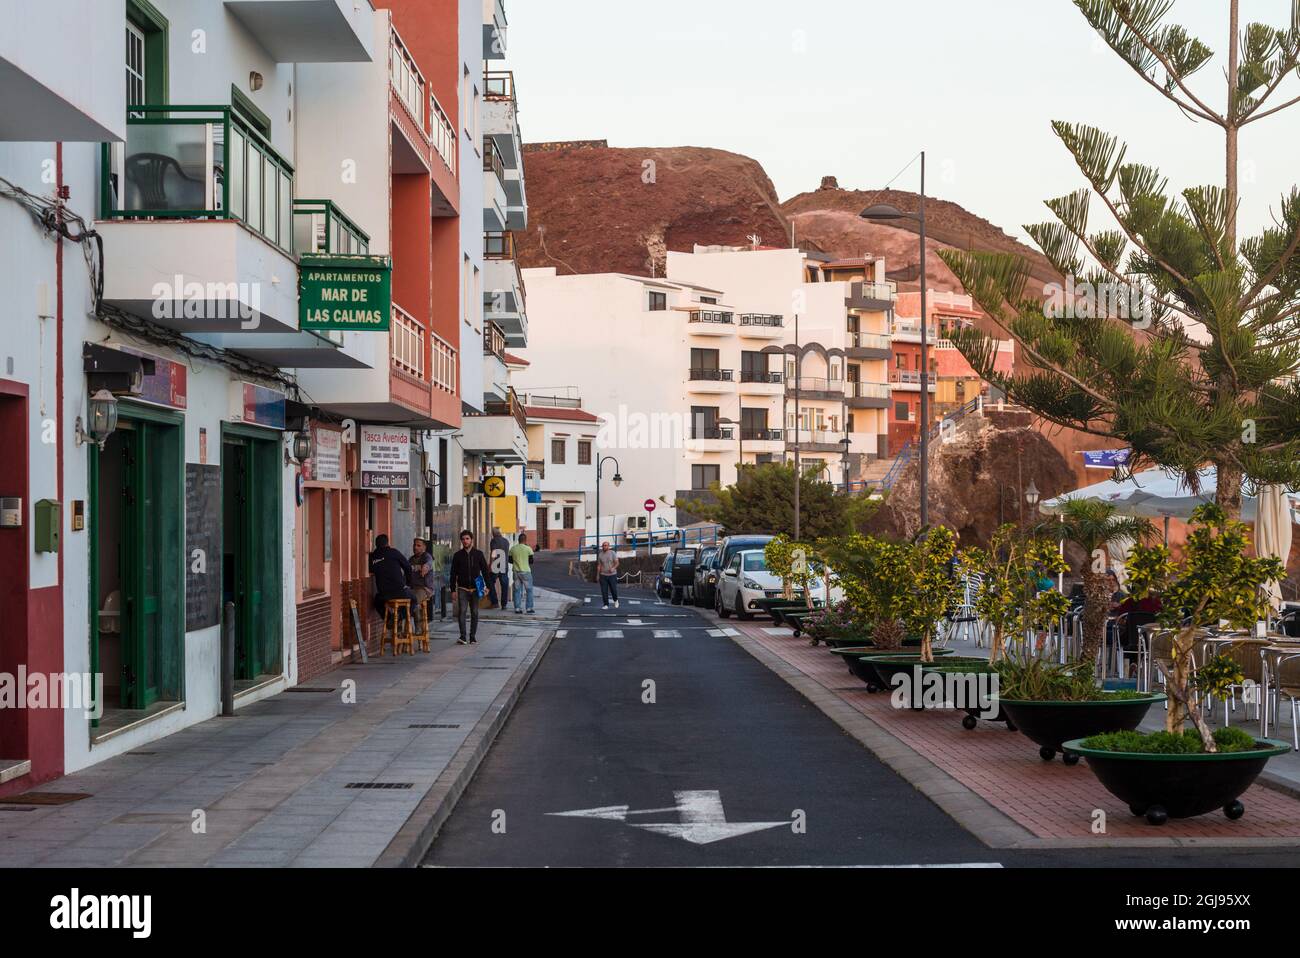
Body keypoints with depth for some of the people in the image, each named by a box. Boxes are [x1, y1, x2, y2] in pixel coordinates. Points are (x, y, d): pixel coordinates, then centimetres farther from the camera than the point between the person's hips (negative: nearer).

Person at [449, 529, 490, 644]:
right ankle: (463, 636, -18)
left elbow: (485, 570, 7)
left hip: (475, 589, 1)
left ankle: (473, 637, 12)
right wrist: (453, 589, 0)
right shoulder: (458, 555, 4)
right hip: (462, 589, -1)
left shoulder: (478, 554, 5)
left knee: (474, 613, 5)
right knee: (462, 611, -14)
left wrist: (487, 585, -2)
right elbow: (453, 573, 6)